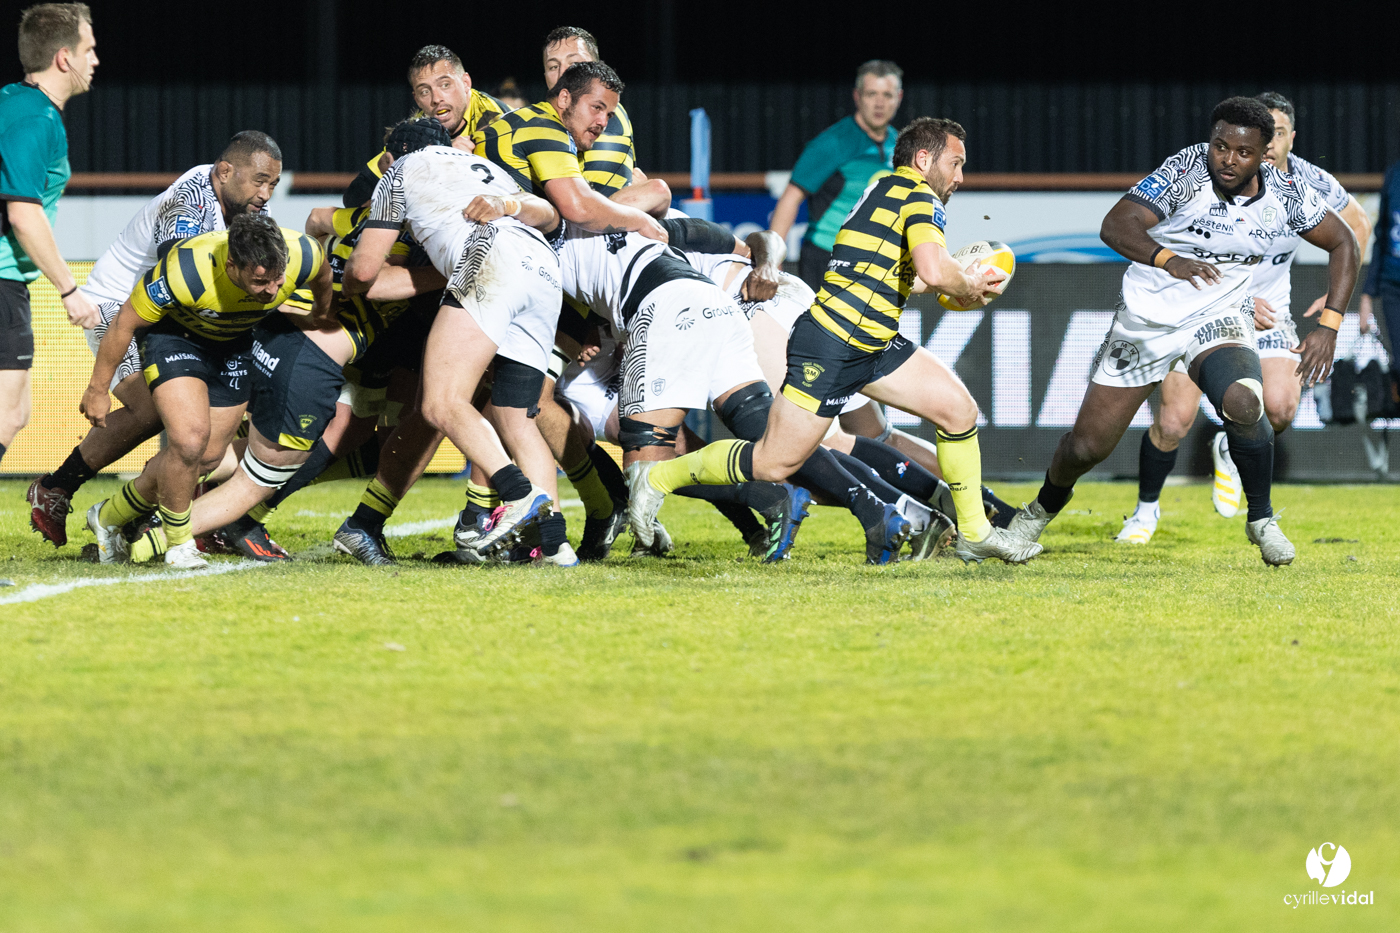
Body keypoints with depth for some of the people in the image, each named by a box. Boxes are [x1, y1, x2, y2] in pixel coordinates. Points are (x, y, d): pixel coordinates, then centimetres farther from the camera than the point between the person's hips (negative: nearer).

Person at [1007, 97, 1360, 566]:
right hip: (1149, 316, -1)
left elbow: (1343, 244, 4)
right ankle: (1044, 508, 36)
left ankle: (1261, 519, -7)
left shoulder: (1283, 193, -9)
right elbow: (1115, 224, -26)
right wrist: (1167, 259, -46)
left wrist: (1328, 326, -8)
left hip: (1219, 317, 1)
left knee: (1242, 405, -32)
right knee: (1087, 445, 0)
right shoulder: (1186, 170, -19)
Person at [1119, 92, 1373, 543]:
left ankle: (1230, 451, 15)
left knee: (1279, 408, -20)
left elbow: (1356, 225, 8)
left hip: (1267, 308, 2)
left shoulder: (1311, 184, -12)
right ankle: (1146, 508, 17)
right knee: (1173, 421, -10)